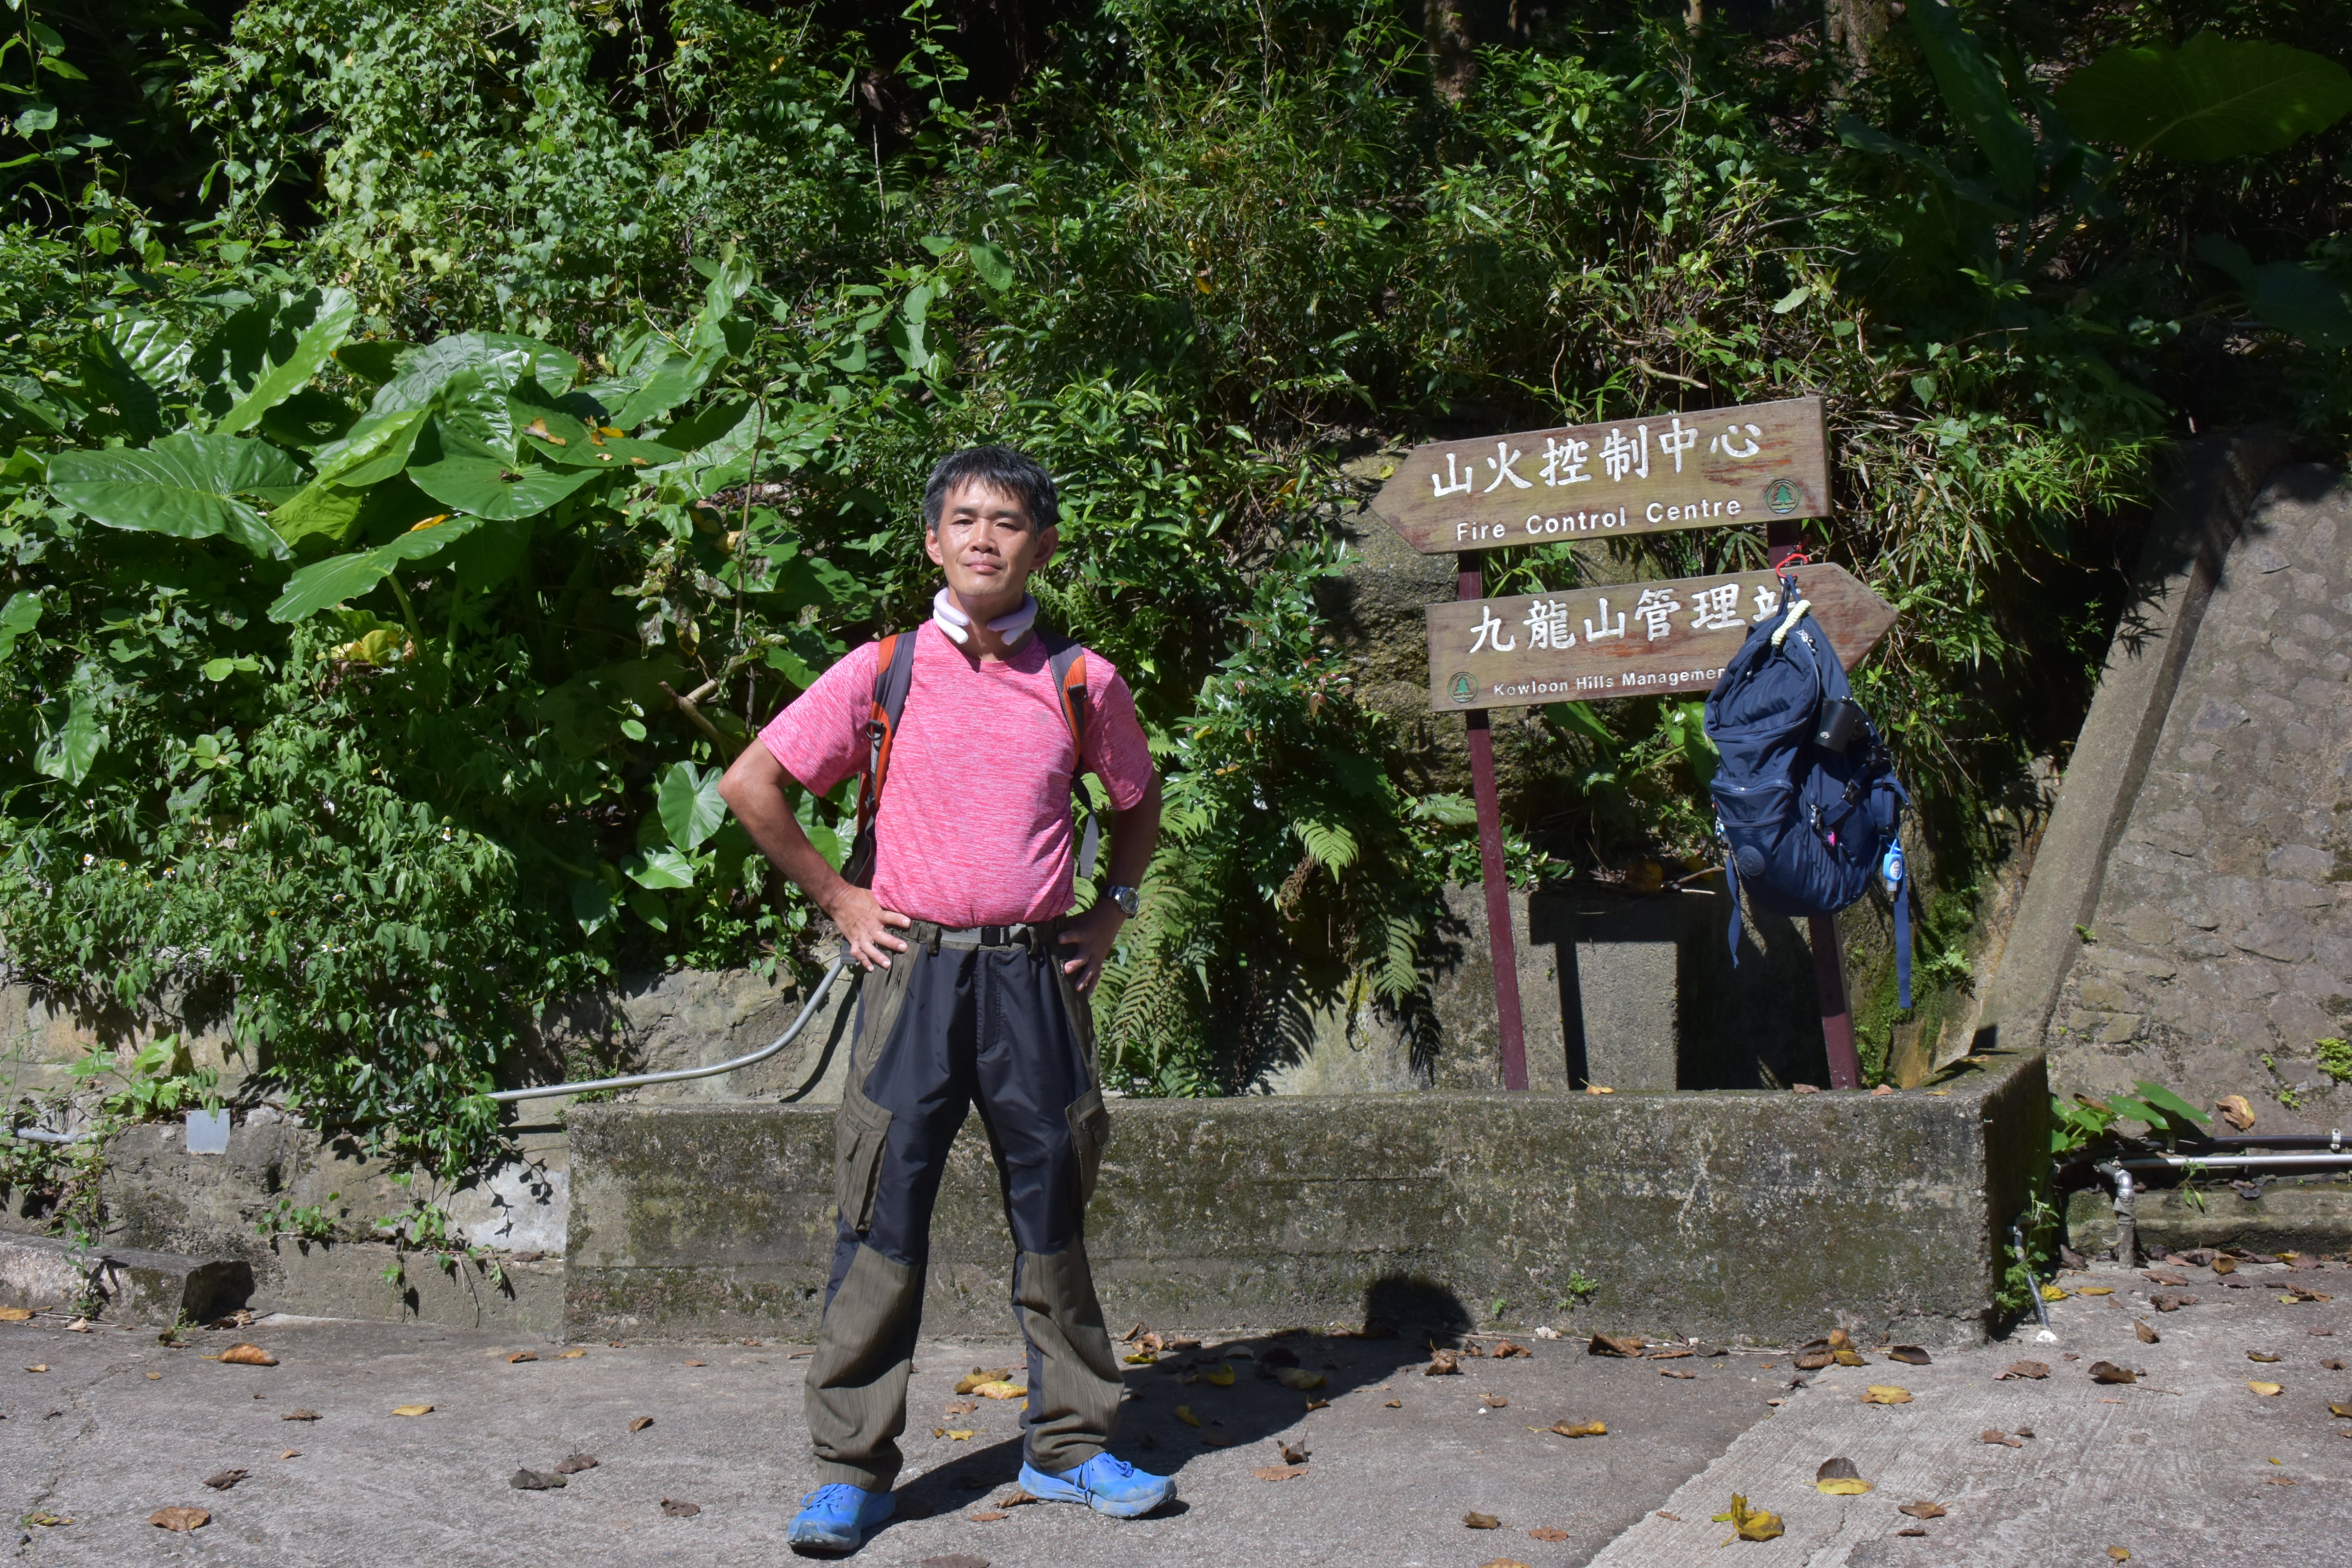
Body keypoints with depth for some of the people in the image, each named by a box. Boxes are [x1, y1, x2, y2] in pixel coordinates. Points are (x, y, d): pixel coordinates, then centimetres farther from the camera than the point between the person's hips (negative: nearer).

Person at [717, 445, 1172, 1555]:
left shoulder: (1082, 683, 5)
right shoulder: (883, 673, 0)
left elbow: (1139, 802, 22)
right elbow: (751, 785, 4)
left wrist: (1111, 911, 11)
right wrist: (839, 899, 2)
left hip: (1037, 975, 2)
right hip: (916, 969, -2)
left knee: (1052, 1209, 9)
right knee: (886, 1215, -1)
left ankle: (1068, 1445, 22)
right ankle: (852, 1470, 7)